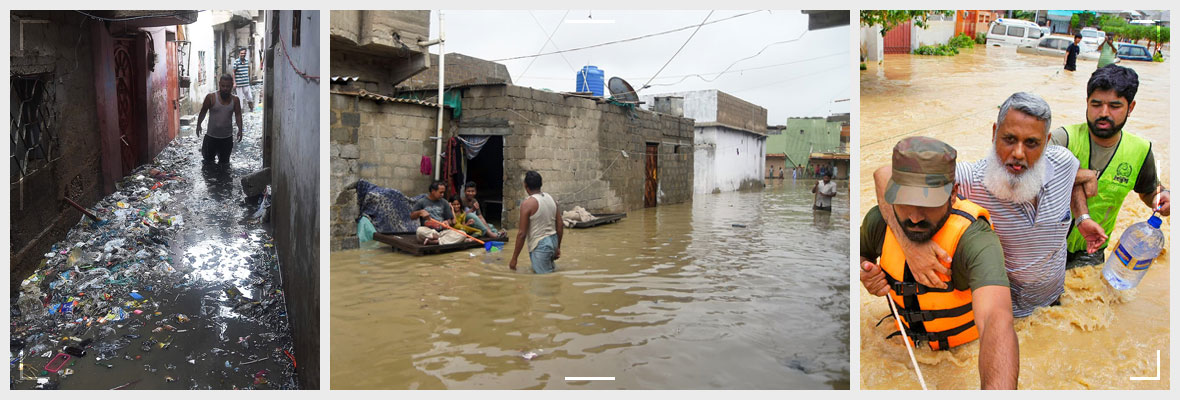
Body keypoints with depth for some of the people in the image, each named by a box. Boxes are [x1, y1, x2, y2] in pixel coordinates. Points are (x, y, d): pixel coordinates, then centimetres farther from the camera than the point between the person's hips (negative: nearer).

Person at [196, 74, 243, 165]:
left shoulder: (235, 100, -2)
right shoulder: (211, 97, -8)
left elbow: (238, 115, 0)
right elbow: (203, 112, 1)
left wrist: (240, 129, -11)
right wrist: (198, 125, -6)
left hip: (227, 137, 1)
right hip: (211, 136, -1)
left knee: (224, 162, 11)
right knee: (208, 160, 11)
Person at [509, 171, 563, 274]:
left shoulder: (527, 203, -14)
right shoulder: (551, 199, 5)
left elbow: (522, 233, -14)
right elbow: (559, 225, 8)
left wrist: (514, 258, -8)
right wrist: (558, 247, 19)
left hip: (540, 246, -7)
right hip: (553, 241, 7)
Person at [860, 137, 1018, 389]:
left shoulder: (975, 239, -37)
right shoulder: (879, 220, -21)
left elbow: (997, 322, -54)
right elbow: (861, 252, 4)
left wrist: (997, 391, -72)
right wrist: (866, 273, -21)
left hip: (970, 352, -3)